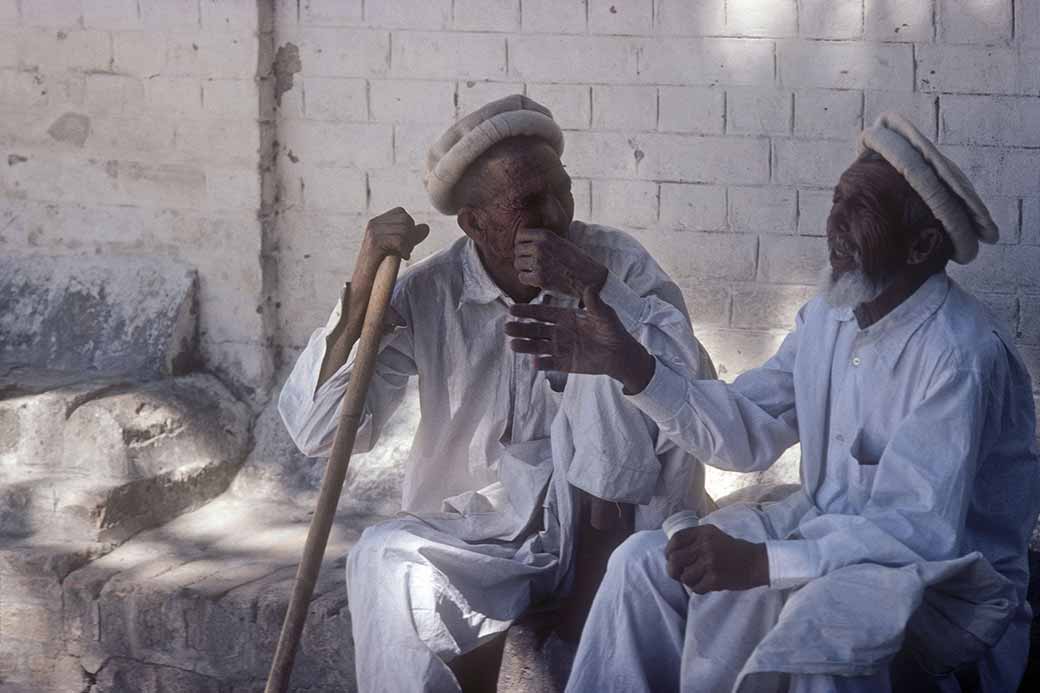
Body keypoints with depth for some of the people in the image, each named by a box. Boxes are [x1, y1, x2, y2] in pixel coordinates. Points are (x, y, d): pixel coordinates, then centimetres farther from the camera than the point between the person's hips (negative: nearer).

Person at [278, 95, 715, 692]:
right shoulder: (427, 296, -4)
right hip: (478, 527, 1)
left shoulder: (615, 261, -4)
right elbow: (318, 431, -10)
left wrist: (595, 286, -25)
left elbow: (696, 382, -18)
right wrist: (363, 286, -18)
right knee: (387, 560, -30)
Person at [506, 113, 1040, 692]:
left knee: (808, 619, -36)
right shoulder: (831, 315, 2)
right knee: (645, 562, 0)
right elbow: (746, 430, 4)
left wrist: (760, 562, -39)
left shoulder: (960, 354, -25)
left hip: (947, 577, -8)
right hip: (833, 531, 8)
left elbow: (919, 531, -31)